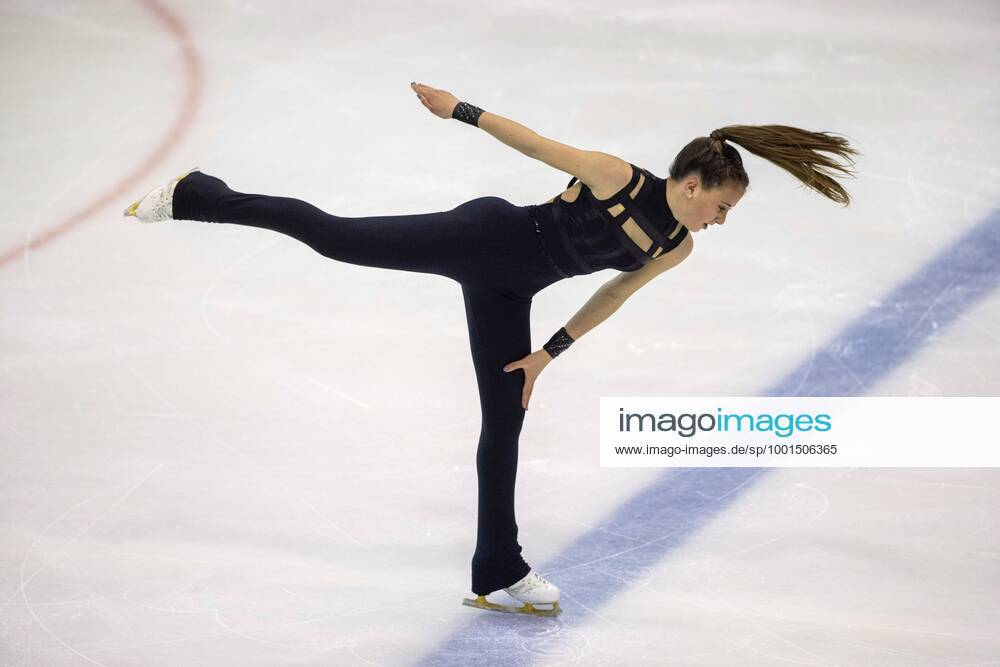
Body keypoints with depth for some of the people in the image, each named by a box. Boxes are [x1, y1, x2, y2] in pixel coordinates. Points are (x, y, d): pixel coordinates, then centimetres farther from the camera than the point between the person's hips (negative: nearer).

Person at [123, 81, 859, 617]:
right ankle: (196, 197, 4)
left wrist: (549, 353, 13)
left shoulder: (678, 247, 3)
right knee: (336, 236, -13)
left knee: (505, 423, 9)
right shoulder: (615, 176, -19)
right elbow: (534, 140, -15)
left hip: (505, 290, 7)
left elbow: (613, 293, 14)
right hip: (486, 237, -7)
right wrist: (460, 110, -16)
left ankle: (499, 572, 17)